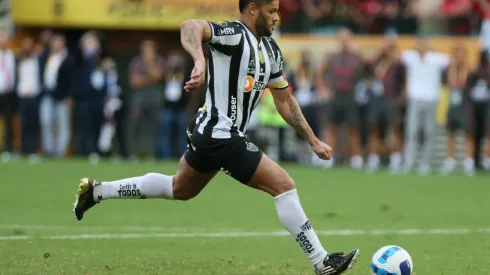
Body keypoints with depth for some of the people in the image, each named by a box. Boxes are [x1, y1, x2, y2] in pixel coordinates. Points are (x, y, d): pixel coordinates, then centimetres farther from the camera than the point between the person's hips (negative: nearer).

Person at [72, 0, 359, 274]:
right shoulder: (233, 34, -17)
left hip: (210, 134, 10)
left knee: (179, 190, 27)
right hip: (221, 136, -10)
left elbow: (285, 100, 19)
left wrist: (313, 140, 17)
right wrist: (200, 60, -55)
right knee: (284, 185, -9)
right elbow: (190, 26, -36)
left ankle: (97, 190, 33)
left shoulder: (271, 49, 11)